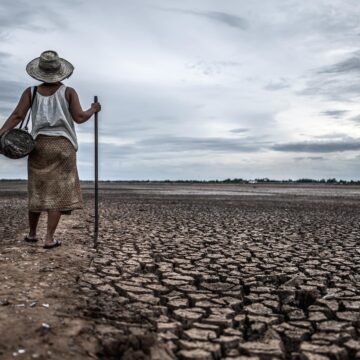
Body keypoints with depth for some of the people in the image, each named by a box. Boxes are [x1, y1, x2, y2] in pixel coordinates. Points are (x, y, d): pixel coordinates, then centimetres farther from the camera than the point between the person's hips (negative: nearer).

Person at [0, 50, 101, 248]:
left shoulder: (31, 92, 2)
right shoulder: (68, 92, -2)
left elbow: (17, 115, -9)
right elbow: (79, 117, -5)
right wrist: (93, 110, 13)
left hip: (39, 145, 3)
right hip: (63, 146, -2)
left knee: (37, 190, 14)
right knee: (58, 192, 0)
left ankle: (32, 233, 27)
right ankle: (49, 238, -3)